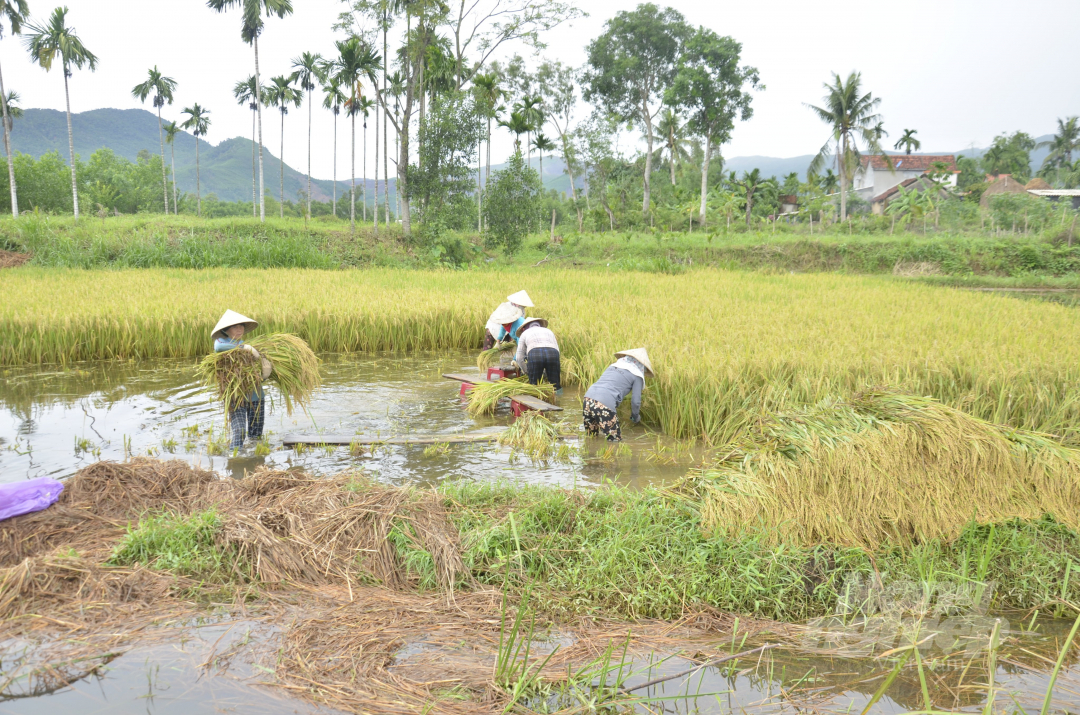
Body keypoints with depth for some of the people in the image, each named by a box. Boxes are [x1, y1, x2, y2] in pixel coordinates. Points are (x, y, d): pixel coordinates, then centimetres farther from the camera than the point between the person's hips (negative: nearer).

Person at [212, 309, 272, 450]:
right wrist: (244, 347, -23)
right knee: (238, 432, -15)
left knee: (256, 435, 6)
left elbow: (262, 376, 12)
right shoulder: (221, 341, 3)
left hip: (255, 395, 5)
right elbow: (218, 347, -26)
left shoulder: (247, 345, 15)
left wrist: (266, 369, -10)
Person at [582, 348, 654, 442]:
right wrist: (636, 417, 27)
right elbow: (635, 401, 7)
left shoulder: (613, 365, 27)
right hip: (605, 406, -6)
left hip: (587, 400, 6)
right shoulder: (637, 376, 10)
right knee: (615, 441, 2)